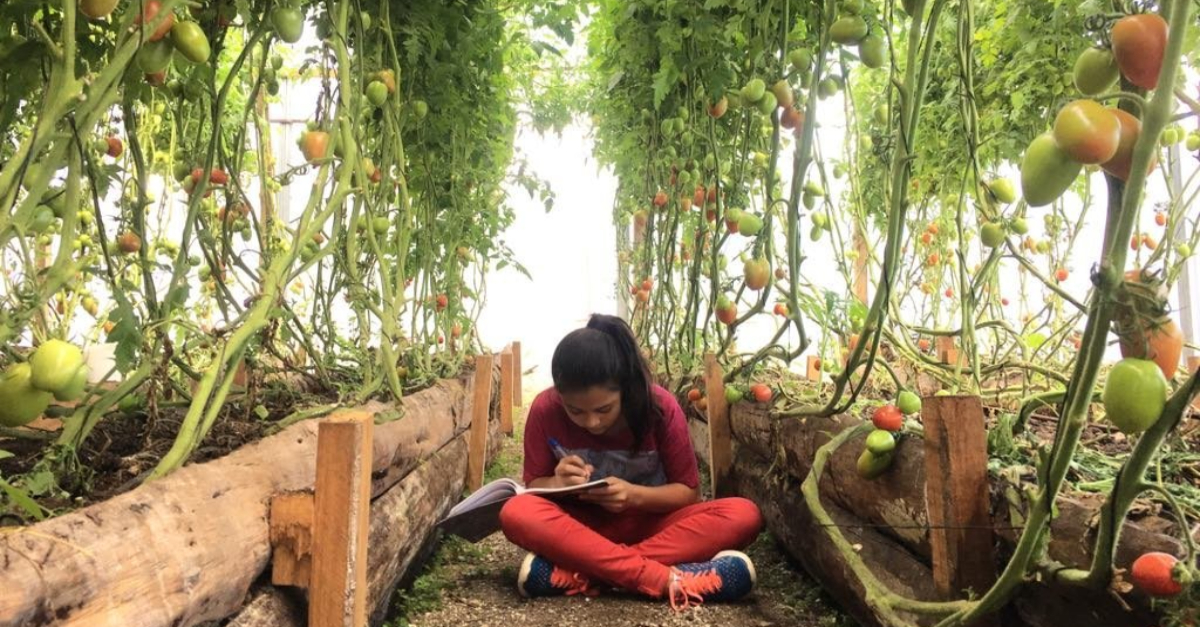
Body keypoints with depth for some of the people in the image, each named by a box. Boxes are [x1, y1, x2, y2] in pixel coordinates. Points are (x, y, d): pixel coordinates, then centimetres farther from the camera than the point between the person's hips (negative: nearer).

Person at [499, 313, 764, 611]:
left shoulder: (660, 406, -16)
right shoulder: (545, 410, -14)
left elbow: (689, 491, -8)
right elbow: (532, 486, -3)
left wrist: (636, 495, -27)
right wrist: (556, 484, -27)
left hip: (649, 524, 1)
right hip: (582, 525, 0)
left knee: (744, 515, -29)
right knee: (516, 512, -34)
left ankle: (581, 572, -35)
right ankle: (668, 579, -40)